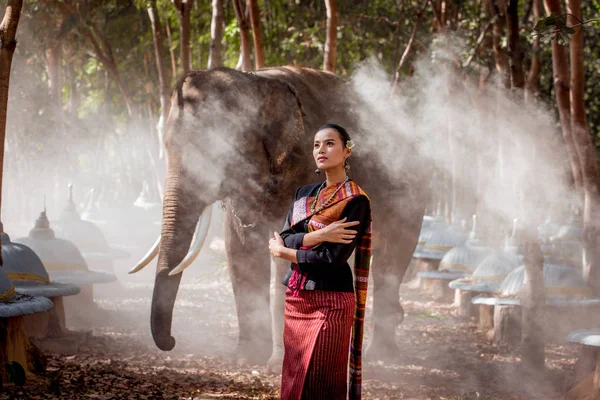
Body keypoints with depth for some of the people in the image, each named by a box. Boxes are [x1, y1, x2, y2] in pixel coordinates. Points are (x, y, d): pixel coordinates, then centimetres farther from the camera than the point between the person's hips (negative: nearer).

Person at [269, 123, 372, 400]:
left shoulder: (355, 201, -8)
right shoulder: (304, 194, 13)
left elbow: (334, 258, -16)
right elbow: (284, 239, 2)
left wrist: (283, 252, -5)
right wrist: (319, 236, -16)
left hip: (330, 301, -6)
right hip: (296, 299, 7)